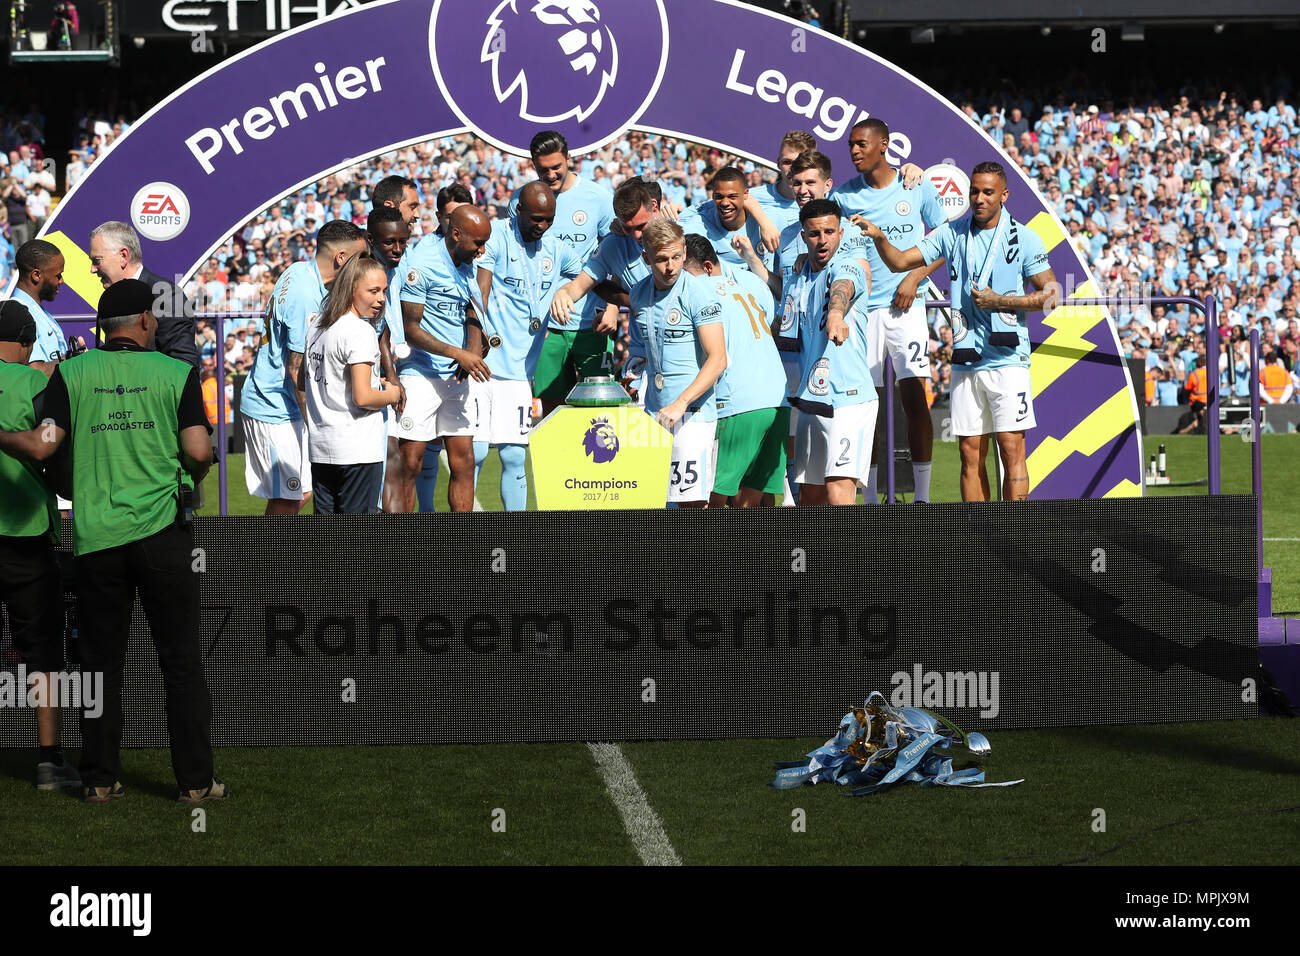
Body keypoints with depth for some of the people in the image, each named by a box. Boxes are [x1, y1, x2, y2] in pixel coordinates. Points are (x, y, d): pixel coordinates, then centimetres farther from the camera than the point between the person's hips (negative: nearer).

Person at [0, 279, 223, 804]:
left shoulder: (72, 373, 2)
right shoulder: (176, 373, 0)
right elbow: (199, 451, -8)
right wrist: (192, 477, 14)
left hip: (97, 538, 2)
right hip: (163, 530, -2)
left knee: (101, 662, 11)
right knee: (181, 661, 4)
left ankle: (99, 780, 13)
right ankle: (195, 780, 4)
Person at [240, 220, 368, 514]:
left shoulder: (299, 271, 7)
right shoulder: (307, 297, -23)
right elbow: (297, 369, -22)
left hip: (267, 399, 10)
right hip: (276, 410, -10)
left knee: (303, 490, 12)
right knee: (287, 498, -5)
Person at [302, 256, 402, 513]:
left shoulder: (317, 325, 12)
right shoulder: (360, 331, -15)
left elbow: (303, 383, 21)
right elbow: (362, 397, -22)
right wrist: (392, 394, -1)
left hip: (320, 448, 8)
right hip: (358, 449, -8)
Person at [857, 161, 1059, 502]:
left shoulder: (1024, 238, 0)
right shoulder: (952, 234, 9)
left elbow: (1050, 295, 0)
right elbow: (899, 262, 9)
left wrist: (999, 301, -9)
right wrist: (878, 236, -10)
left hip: (1007, 359, -3)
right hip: (965, 361, 4)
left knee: (1011, 449, -8)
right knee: (970, 453, 3)